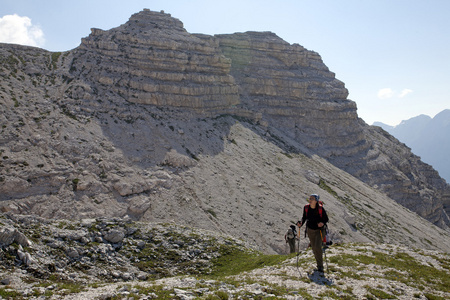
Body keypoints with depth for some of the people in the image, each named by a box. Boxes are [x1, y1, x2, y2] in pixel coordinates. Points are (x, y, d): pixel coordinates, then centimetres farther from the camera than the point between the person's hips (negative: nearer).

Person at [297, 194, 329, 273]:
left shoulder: (320, 208, -19)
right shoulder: (306, 208, -8)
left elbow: (326, 219, -9)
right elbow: (304, 217, 4)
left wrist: (322, 223, -29)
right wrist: (301, 223, -14)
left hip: (319, 230, -4)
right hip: (310, 230, 4)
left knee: (318, 247, -19)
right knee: (314, 248, 8)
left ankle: (320, 266, -3)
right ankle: (319, 266, 25)